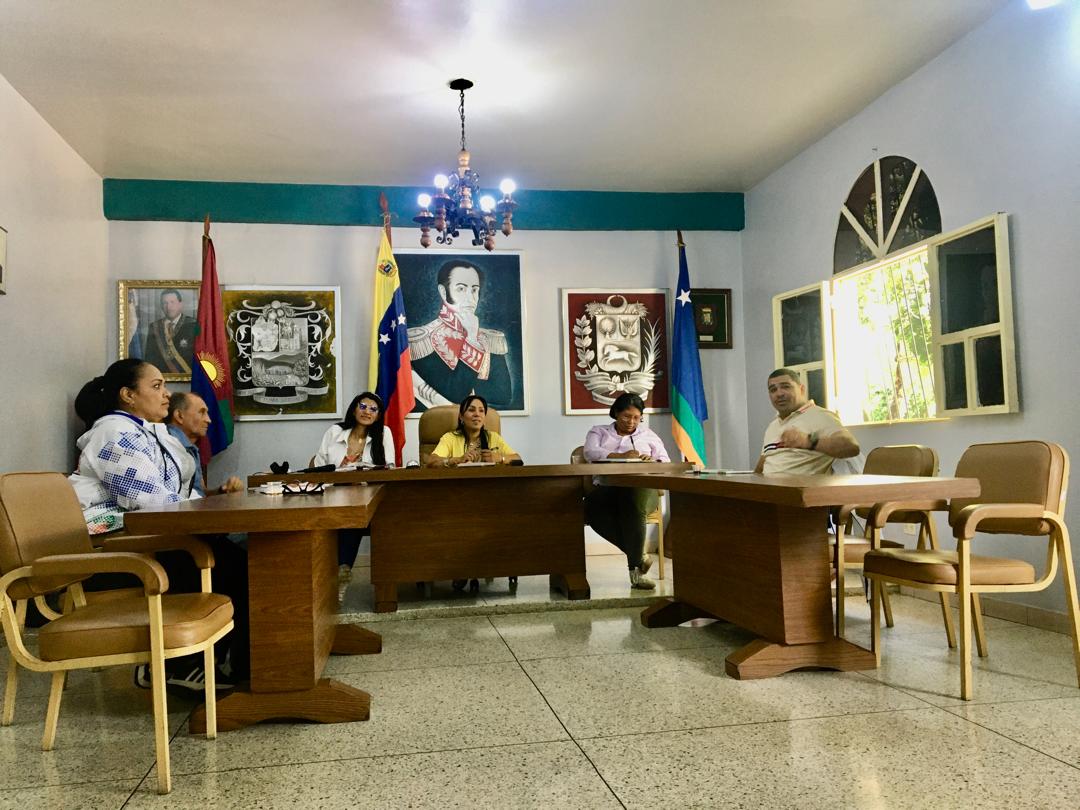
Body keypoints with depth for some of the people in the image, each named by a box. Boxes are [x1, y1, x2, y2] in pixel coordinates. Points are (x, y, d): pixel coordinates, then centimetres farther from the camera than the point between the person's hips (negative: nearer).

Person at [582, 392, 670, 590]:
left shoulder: (648, 435, 24)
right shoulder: (599, 432, 20)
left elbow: (666, 461, 15)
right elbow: (590, 453, -2)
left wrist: (653, 462, -10)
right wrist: (620, 456, -18)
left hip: (640, 487, 0)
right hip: (607, 488, 0)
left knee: (632, 502, -39)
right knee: (592, 507, -36)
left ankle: (636, 570, -34)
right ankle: (640, 555, -25)